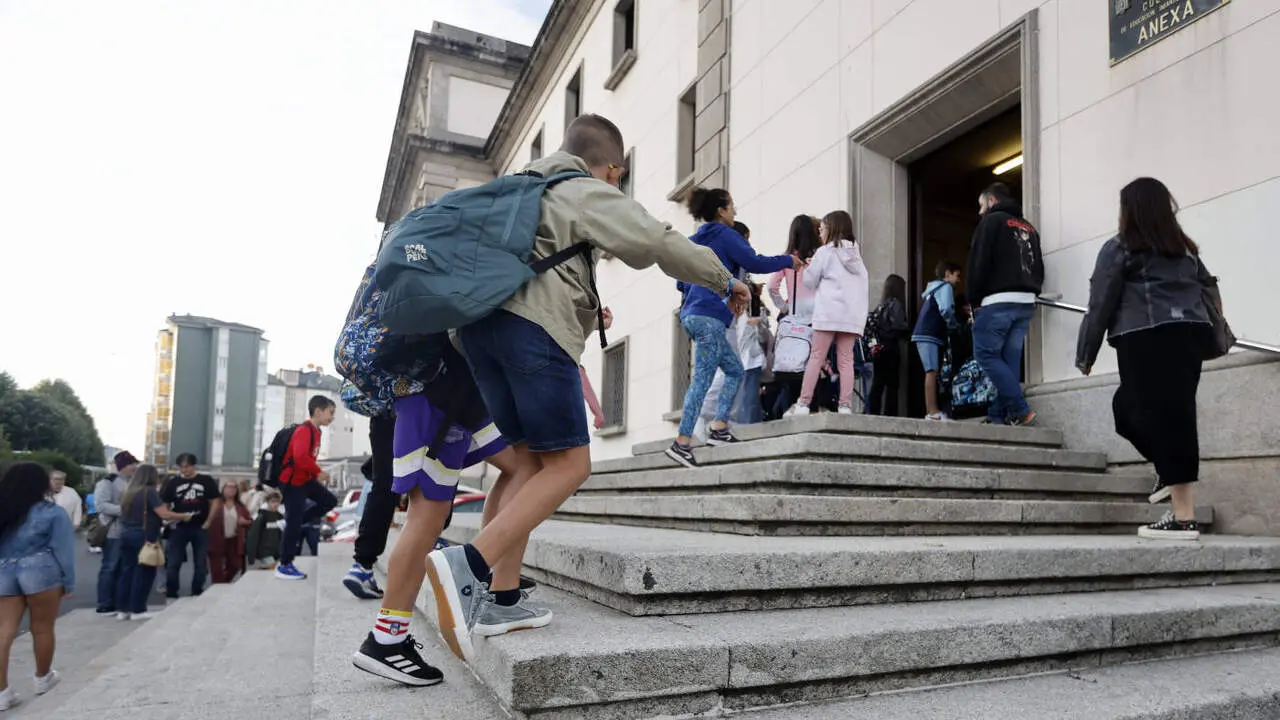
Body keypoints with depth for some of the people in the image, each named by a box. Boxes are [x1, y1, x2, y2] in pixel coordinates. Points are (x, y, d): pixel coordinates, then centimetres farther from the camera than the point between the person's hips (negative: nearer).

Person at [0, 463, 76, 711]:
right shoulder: (52, 513, -3)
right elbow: (63, 550, -5)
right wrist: (68, 583, 2)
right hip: (39, 571, -4)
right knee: (42, 628, 11)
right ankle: (43, 678, 27)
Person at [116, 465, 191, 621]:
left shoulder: (130, 492, 11)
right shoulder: (149, 492, -11)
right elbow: (164, 514, -17)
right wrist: (184, 516, -4)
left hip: (127, 535, 8)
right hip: (144, 537, -8)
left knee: (127, 571, 11)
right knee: (144, 573, 1)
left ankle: (122, 609, 13)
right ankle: (137, 610, 4)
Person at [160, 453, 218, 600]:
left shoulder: (206, 480, -1)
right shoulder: (173, 482, 1)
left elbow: (214, 503, 2)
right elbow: (164, 505, 3)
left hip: (200, 528, 0)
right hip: (179, 527, 0)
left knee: (201, 564, 7)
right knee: (173, 563, 0)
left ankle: (197, 594, 21)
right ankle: (171, 595, 10)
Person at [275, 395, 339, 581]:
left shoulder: (315, 431, 10)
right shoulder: (304, 430, -20)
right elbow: (300, 456, -34)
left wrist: (316, 475, 5)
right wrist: (319, 472, -23)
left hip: (305, 479, 9)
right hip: (292, 482, -9)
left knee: (330, 501, 10)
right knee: (294, 524, -5)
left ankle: (292, 522, 13)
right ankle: (284, 567, 4)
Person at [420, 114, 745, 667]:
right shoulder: (593, 195, 8)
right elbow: (662, 244, 2)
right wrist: (725, 281, 15)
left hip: (481, 321, 8)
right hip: (535, 325, -8)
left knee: (528, 458, 10)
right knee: (569, 463, -4)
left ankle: (501, 595, 5)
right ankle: (471, 562, -20)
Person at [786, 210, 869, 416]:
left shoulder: (825, 251, 2)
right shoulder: (856, 254, 20)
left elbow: (809, 281, 6)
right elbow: (863, 284, 22)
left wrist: (808, 267, 22)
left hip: (828, 312, -4)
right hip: (853, 314, 5)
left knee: (816, 357, -2)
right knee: (846, 360, 3)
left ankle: (803, 403, -4)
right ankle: (845, 405, -5)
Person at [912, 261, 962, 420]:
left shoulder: (934, 289, 29)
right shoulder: (945, 287, 0)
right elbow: (946, 310, -15)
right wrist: (952, 325, 2)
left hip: (924, 335, 10)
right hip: (929, 335, -10)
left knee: (932, 372, 5)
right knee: (932, 371, -16)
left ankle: (930, 410, 2)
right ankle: (933, 411, -24)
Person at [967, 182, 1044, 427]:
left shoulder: (992, 221, 1)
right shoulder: (1029, 227, 24)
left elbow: (979, 263, -8)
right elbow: (1039, 268, 22)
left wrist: (974, 300, -2)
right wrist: (1031, 292, 18)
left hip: (998, 301, -7)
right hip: (1027, 303, 8)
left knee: (986, 354, -5)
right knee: (1009, 359, 5)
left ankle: (1021, 411, -12)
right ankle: (1001, 415, 1)